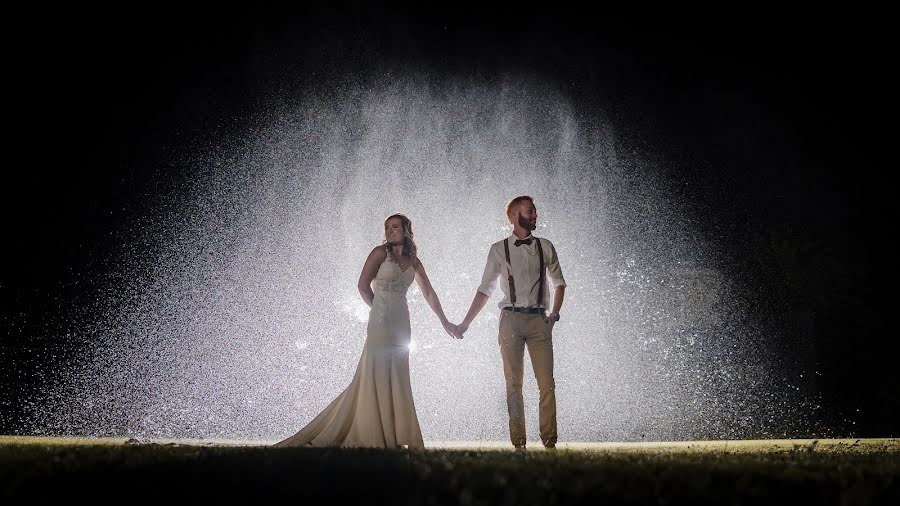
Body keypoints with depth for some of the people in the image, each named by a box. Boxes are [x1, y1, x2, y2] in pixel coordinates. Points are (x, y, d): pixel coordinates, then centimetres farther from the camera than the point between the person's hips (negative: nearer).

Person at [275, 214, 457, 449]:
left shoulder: (413, 261, 14)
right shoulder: (381, 252, -1)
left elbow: (429, 293, 17)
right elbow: (363, 285, -3)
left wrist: (445, 322, 16)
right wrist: (380, 310, 5)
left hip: (401, 324, 6)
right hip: (380, 323, -6)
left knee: (397, 379, 6)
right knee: (378, 376, -4)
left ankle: (393, 435, 11)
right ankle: (378, 436, 0)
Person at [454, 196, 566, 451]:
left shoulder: (545, 247, 10)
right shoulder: (499, 249, 6)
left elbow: (559, 283, 17)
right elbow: (485, 289, 9)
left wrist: (554, 313, 2)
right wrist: (466, 322, 6)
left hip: (538, 319, 1)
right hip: (511, 318, -1)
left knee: (547, 383, -7)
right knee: (513, 383, 0)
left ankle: (549, 441, -3)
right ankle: (518, 442, 4)